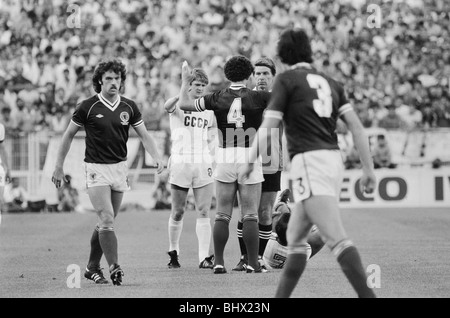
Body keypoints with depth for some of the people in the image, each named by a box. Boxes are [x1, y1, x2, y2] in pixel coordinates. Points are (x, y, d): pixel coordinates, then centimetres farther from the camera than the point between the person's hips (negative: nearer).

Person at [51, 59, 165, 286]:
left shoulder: (128, 107, 3)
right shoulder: (88, 107, -7)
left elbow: (144, 135, 7)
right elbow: (69, 135, 2)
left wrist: (157, 157, -10)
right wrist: (59, 167, 2)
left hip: (119, 169, 4)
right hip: (96, 168, -4)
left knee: (106, 222, 10)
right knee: (107, 219, -16)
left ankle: (92, 268, 22)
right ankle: (114, 268, -20)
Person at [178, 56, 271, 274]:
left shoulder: (217, 98, 1)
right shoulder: (257, 98, -5)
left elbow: (184, 104, 12)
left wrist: (185, 81, 26)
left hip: (225, 158, 2)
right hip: (250, 158, -2)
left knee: (222, 215, 7)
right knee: (250, 216, 2)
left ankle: (218, 262, 6)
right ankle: (253, 263, 2)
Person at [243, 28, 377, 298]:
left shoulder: (286, 80, 1)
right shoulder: (330, 82, 17)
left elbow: (268, 127, -5)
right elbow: (357, 127, 9)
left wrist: (250, 162, 6)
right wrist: (369, 169, 9)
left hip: (309, 162, -8)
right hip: (334, 160, 8)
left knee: (338, 240, -18)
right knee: (296, 237, 18)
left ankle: (368, 295, -29)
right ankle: (281, 296, 23)